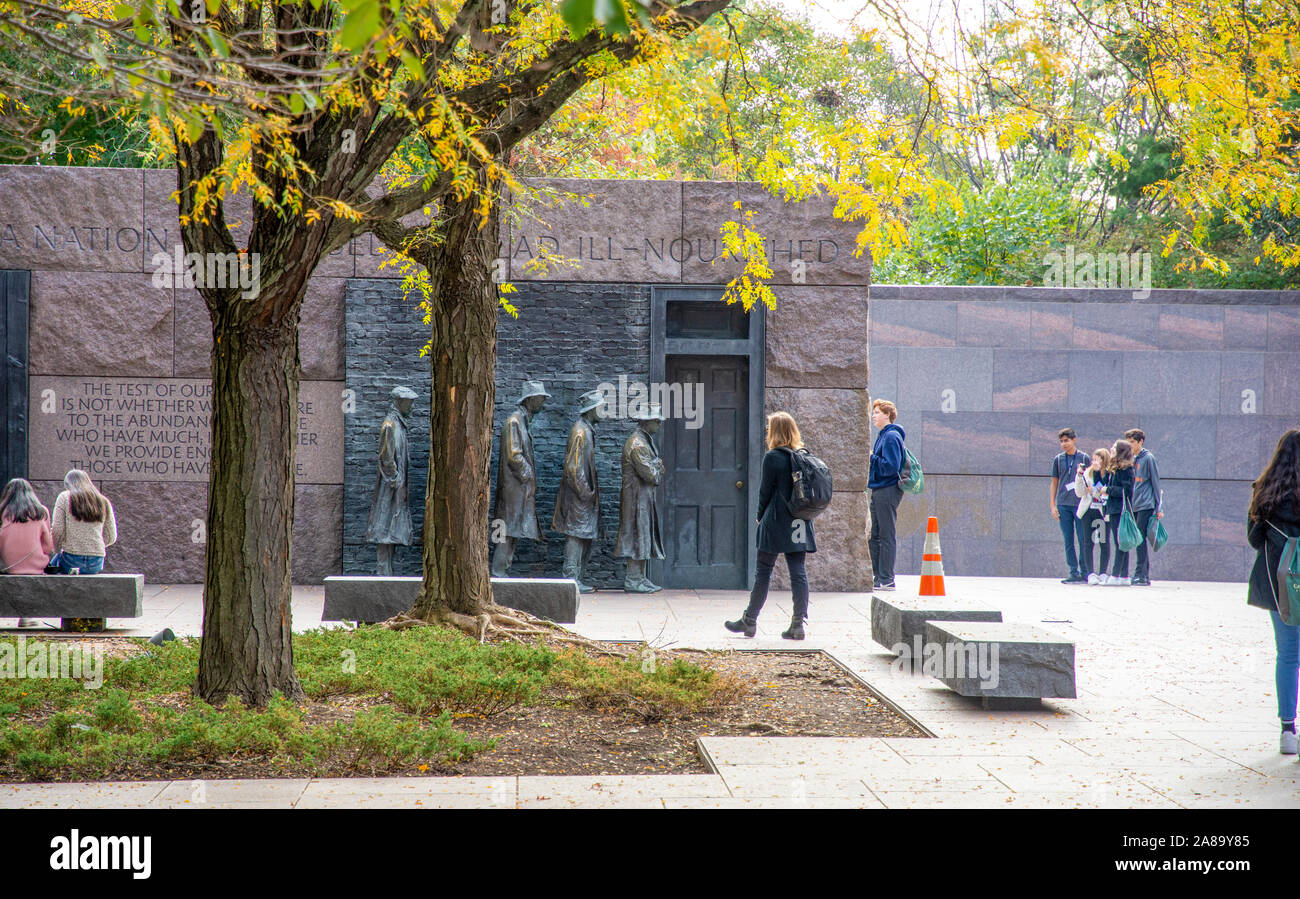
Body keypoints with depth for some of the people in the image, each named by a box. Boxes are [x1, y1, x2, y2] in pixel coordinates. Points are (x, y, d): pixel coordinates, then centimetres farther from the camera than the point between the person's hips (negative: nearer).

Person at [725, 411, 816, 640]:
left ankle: (749, 621, 10)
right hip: (800, 524, 5)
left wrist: (761, 516, 7)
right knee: (798, 573, 4)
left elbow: (766, 490, -6)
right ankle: (798, 624, 3)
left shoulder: (772, 458, -10)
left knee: (763, 572, 3)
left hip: (776, 522, -5)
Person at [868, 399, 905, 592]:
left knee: (887, 536, -6)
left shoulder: (891, 437, -13)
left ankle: (886, 580, -3)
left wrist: (872, 458, -12)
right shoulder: (882, 436, 18)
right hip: (878, 490, 10)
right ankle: (877, 576, 19)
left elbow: (891, 466, -21)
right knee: (874, 535, 13)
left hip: (888, 491, -10)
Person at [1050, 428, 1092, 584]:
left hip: (1080, 503, -3)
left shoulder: (1084, 458, 4)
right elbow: (1055, 482, 14)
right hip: (1063, 505, 3)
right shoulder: (1058, 459, 10)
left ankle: (1085, 573, 2)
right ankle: (1074, 573, 7)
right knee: (1068, 541, 3)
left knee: (1083, 540, -3)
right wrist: (1053, 505, 9)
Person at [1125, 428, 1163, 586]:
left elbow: (1155, 483, -5)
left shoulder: (1148, 458, -4)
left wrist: (1158, 508, -7)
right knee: (1139, 540, 7)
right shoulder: (1132, 460, 16)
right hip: (1135, 507, 7)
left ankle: (1140, 575, -12)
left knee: (1140, 539, -11)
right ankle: (1145, 576, 10)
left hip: (1146, 506, -7)